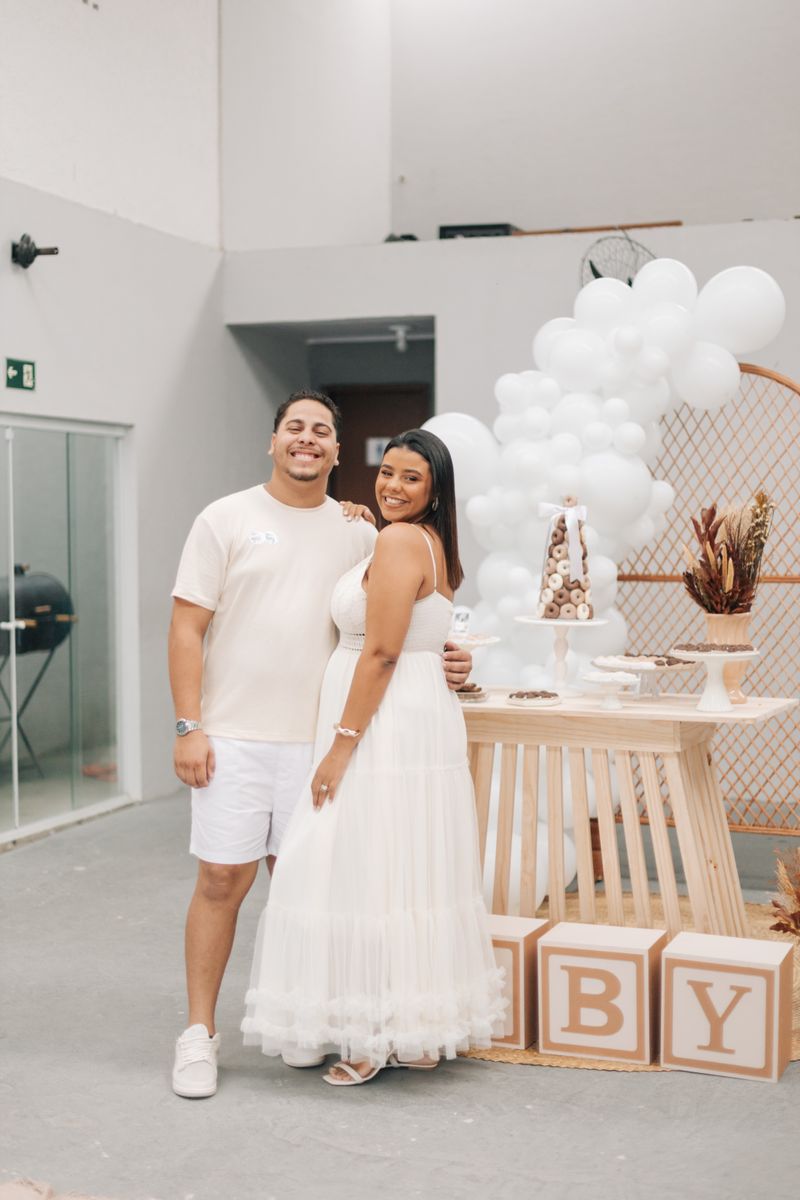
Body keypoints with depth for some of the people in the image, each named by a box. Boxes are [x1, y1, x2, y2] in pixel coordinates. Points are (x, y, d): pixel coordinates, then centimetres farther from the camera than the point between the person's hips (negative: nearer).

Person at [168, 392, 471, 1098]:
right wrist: (189, 727, -9)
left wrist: (441, 662, -3)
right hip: (233, 738, -2)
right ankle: (200, 1034, 12)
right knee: (222, 879, 0)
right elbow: (188, 627, -2)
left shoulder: (358, 532, 9)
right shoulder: (227, 520, 0)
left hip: (318, 740, 3)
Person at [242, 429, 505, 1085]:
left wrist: (341, 744, -19)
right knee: (412, 874, 13)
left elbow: (382, 651, -19)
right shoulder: (437, 546, 16)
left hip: (385, 727, -10)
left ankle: (379, 1036, 4)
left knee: (368, 873, -3)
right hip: (427, 717, 10)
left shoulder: (399, 540, -14)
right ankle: (422, 1030, 20)